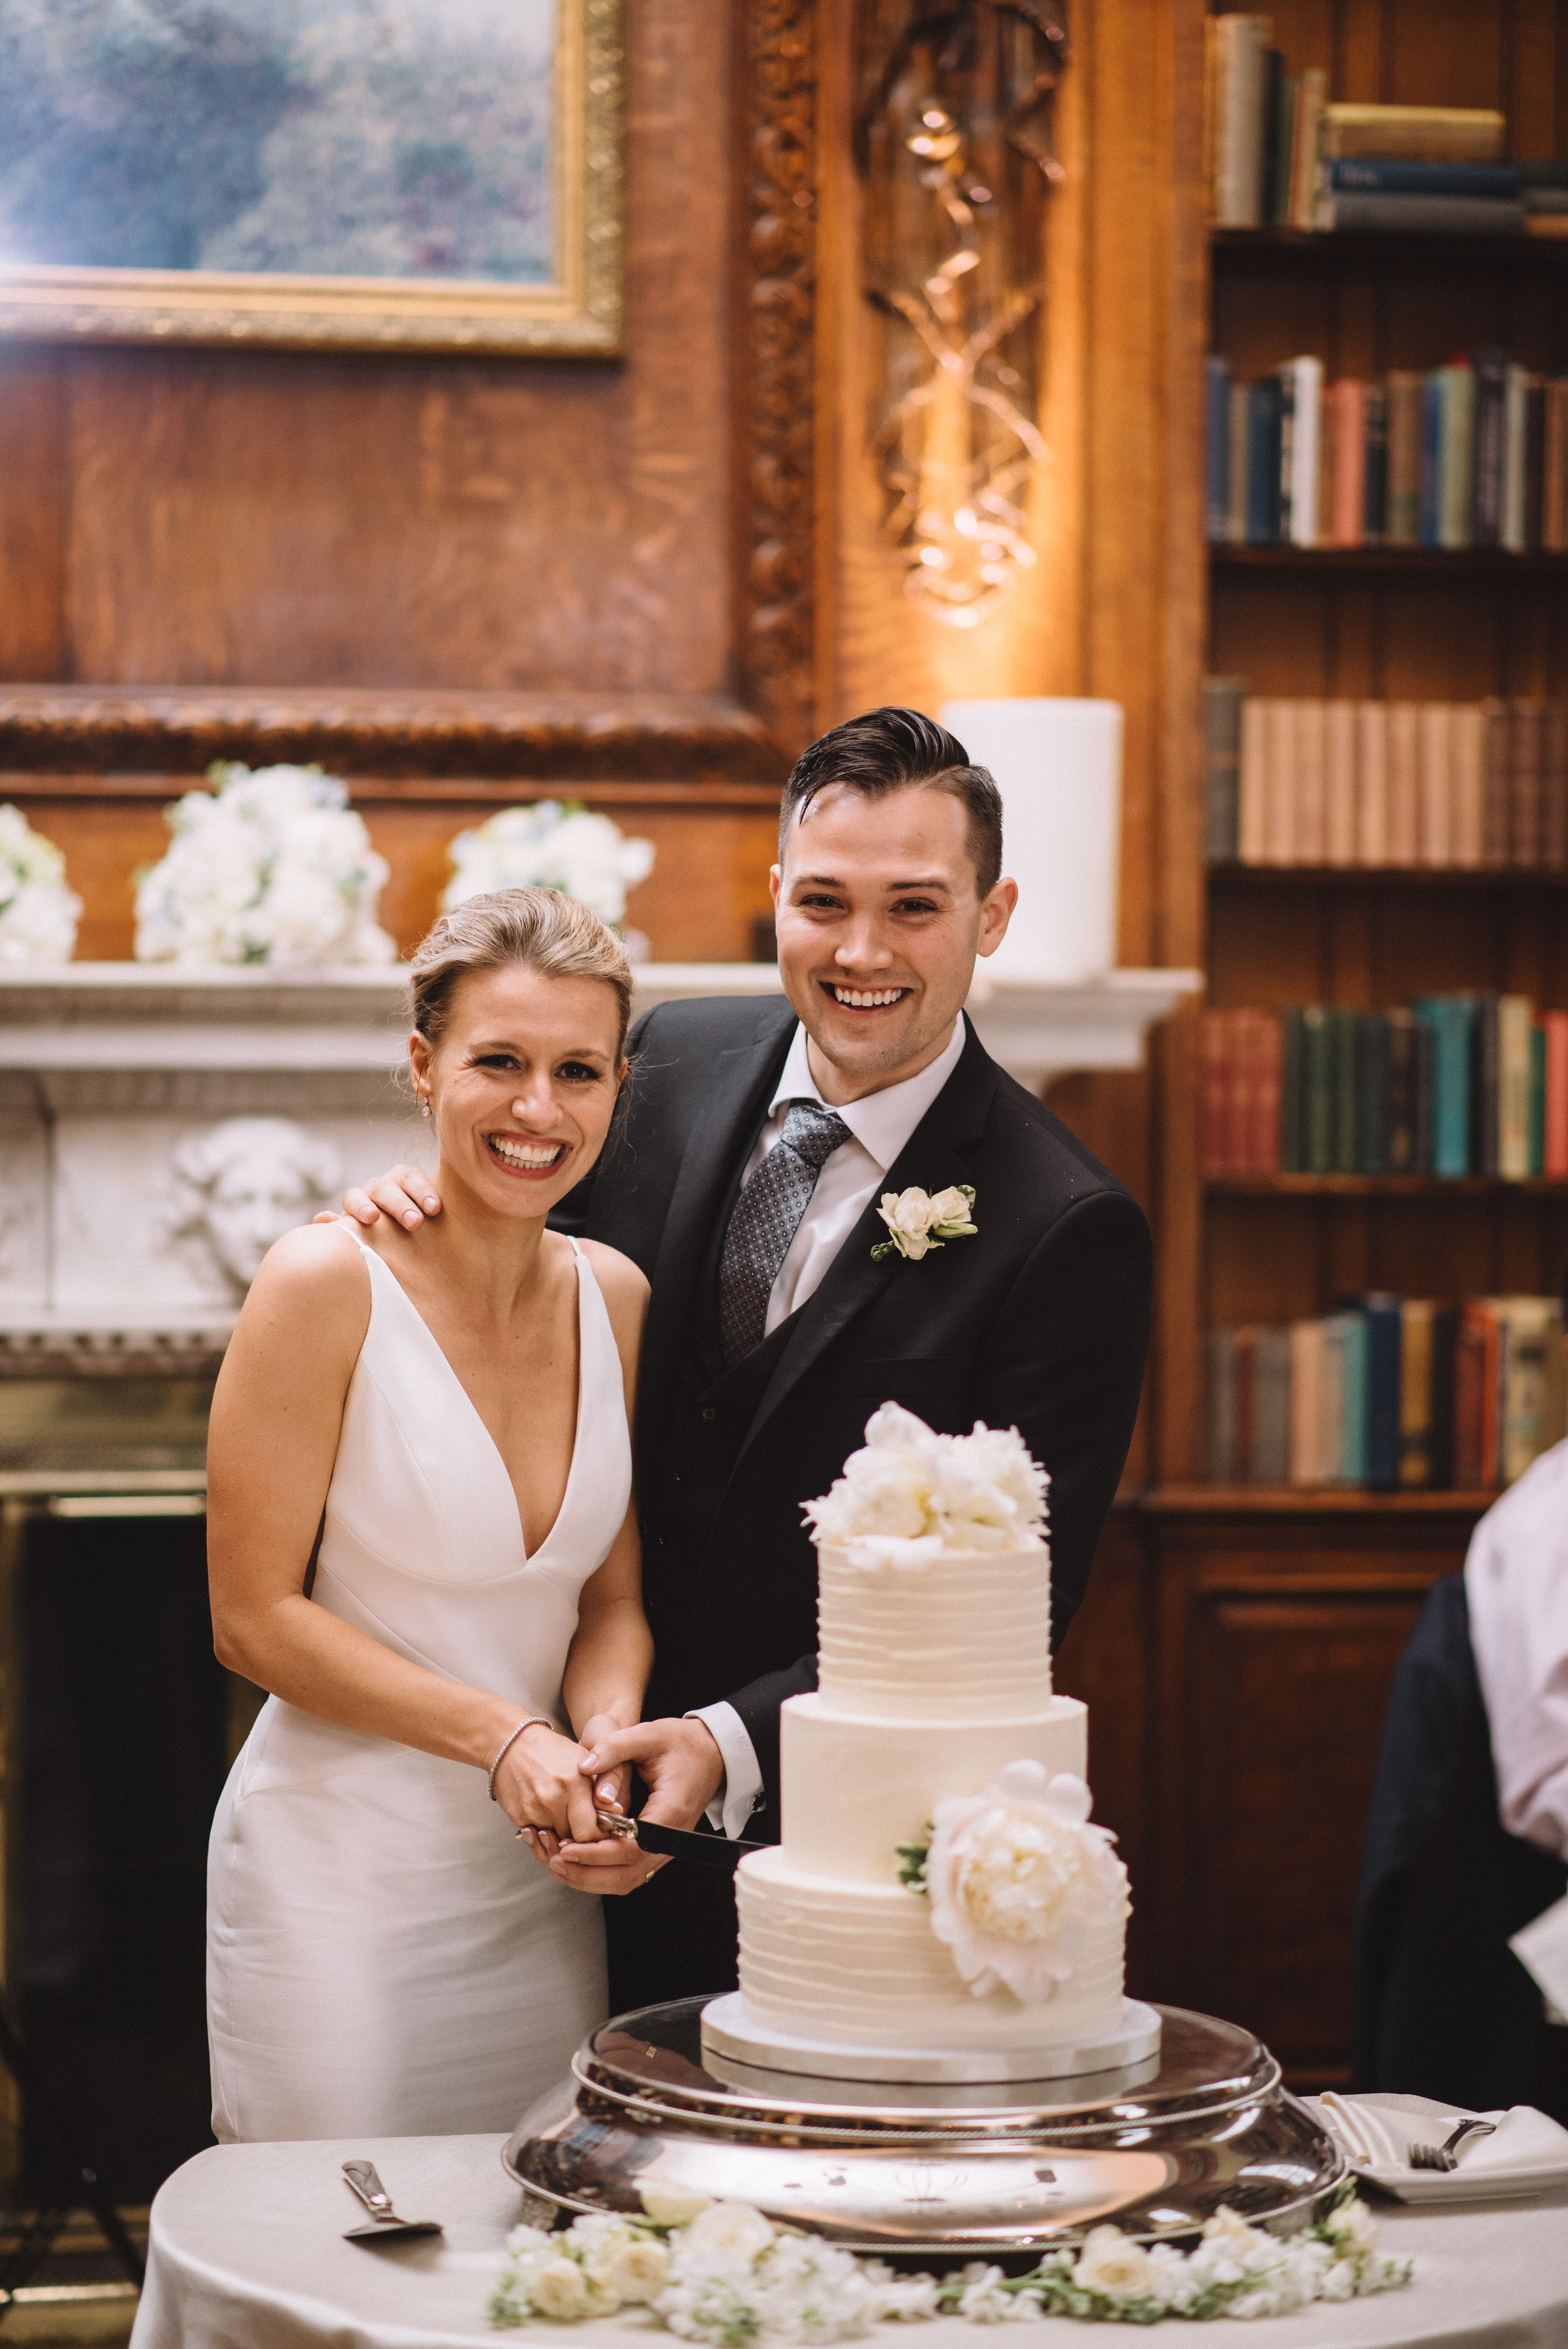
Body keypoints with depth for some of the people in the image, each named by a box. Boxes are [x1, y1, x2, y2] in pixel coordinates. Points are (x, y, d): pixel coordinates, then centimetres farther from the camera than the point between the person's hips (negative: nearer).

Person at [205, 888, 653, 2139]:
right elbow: (257, 1619, -12)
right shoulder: (327, 1284, -13)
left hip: (538, 1881, 5)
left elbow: (612, 1598, 9)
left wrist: (606, 1734, -12)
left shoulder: (614, 1296, 3)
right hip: (340, 1882, -5)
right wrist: (505, 1735, -18)